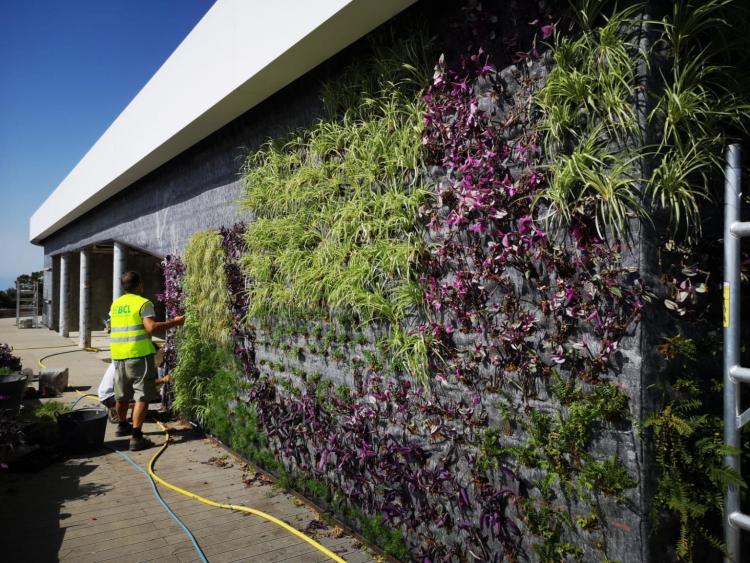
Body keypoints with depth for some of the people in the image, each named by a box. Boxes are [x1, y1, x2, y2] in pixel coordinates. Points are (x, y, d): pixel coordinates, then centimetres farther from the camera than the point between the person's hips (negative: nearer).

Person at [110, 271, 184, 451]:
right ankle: (136, 437, -8)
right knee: (142, 396, -4)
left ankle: (122, 425, 41)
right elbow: (151, 327, -20)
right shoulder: (143, 303, -9)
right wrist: (174, 322, -12)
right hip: (139, 354, -7)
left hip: (118, 355, 7)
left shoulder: (115, 304, 13)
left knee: (121, 395, 21)